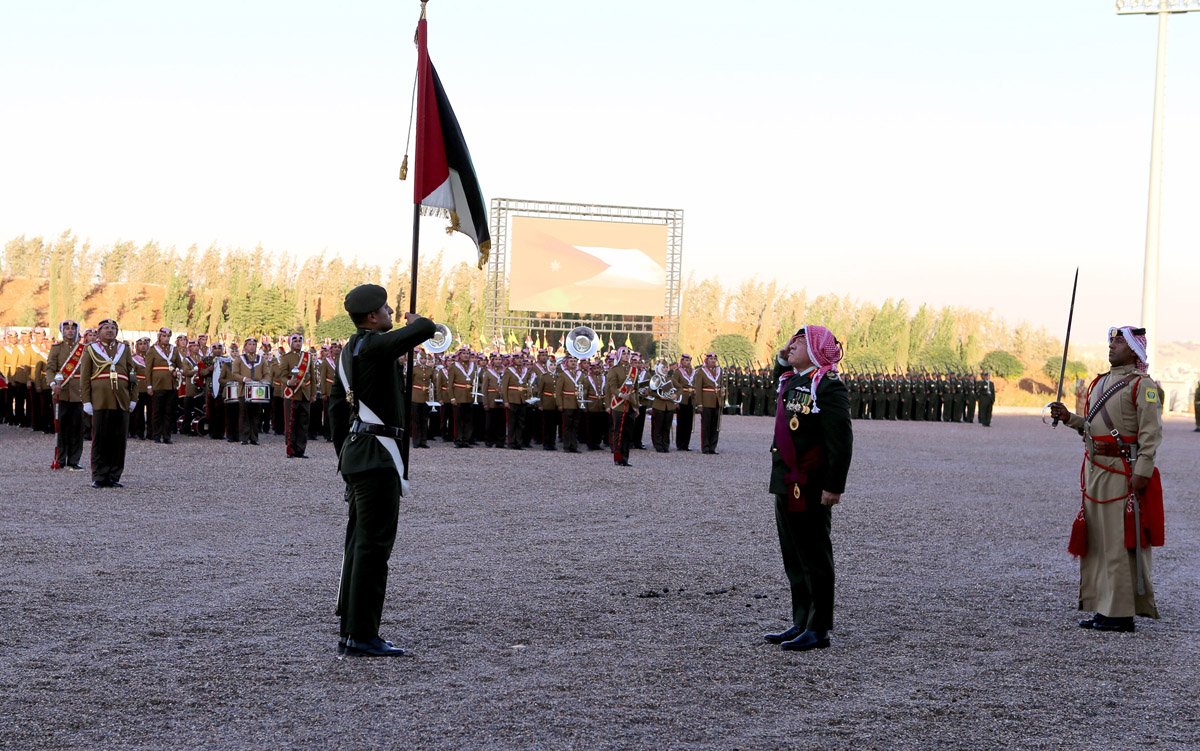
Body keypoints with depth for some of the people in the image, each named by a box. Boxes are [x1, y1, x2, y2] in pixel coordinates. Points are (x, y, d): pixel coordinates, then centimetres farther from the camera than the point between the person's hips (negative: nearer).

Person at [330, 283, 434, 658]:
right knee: (373, 545, -7)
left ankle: (350, 632, 17)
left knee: (360, 543, 13)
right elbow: (426, 330, -24)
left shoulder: (349, 351, 15)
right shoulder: (374, 345, -15)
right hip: (377, 456, -10)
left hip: (356, 454, 10)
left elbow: (336, 407, 20)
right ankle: (363, 636, -6)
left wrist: (344, 455, 24)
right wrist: (414, 321, 0)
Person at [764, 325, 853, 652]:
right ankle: (801, 624, 24)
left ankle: (819, 630, 6)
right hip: (786, 486, 9)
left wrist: (834, 486, -22)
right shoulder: (791, 380, 12)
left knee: (813, 558, -1)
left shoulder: (828, 386, -16)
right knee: (794, 559, 15)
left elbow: (841, 440, -20)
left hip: (810, 489, -9)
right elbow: (779, 383, 40)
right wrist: (782, 359, 19)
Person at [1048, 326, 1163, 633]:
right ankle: (1104, 608, 16)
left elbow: (1151, 432, -13)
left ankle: (1121, 613, -3)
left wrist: (1142, 472, -20)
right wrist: (1069, 418, 8)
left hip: (1122, 471, -9)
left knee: (1121, 543, -6)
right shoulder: (1100, 383, 18)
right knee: (1096, 541, 10)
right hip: (1095, 468, 9)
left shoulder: (1142, 385, -8)